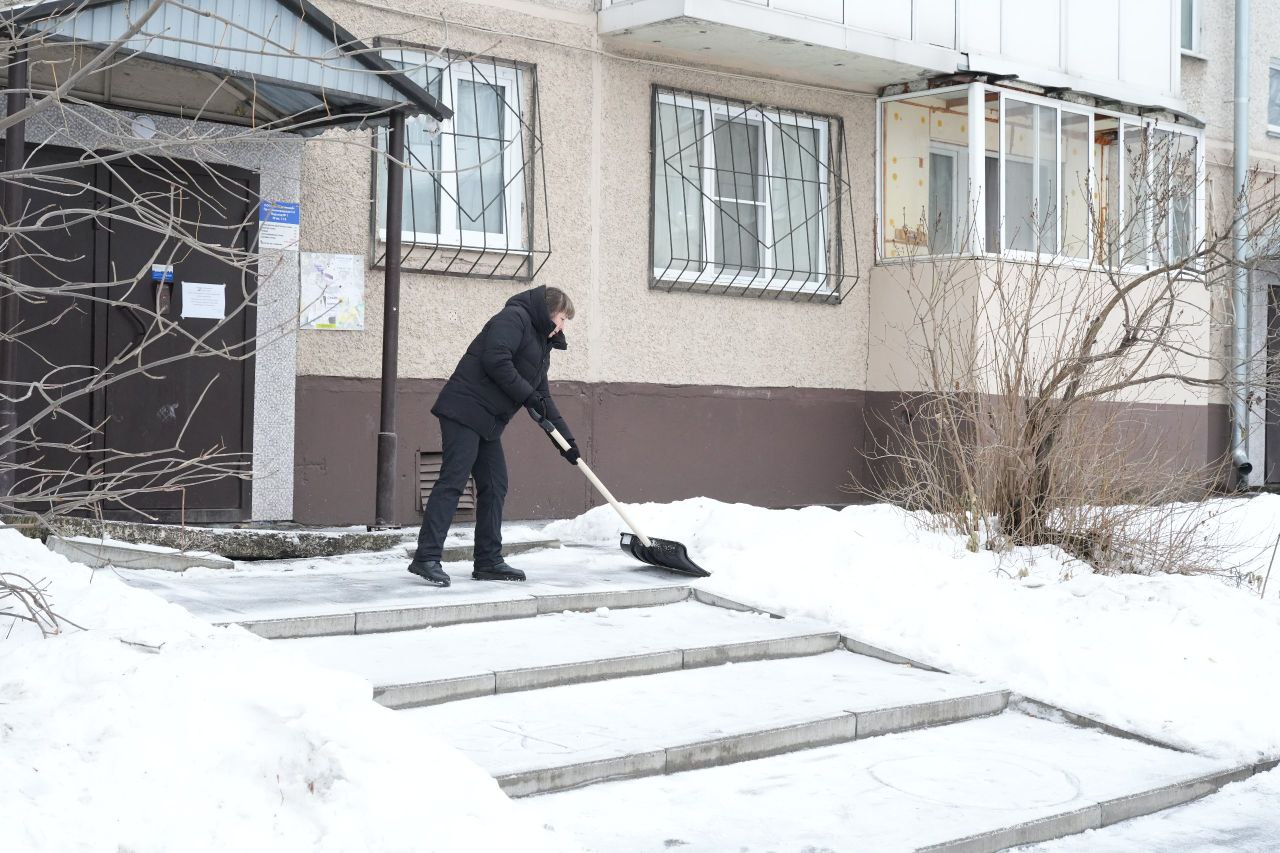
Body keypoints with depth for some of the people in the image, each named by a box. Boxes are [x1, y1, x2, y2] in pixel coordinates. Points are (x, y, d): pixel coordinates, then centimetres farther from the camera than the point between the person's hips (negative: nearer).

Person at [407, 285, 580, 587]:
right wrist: (528, 395, -15)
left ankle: (488, 561, 13)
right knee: (452, 482, -14)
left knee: (494, 486, 8)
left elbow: (542, 399, 26)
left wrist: (566, 439, 22)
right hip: (465, 410, -10)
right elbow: (495, 360, -22)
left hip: (489, 423, 10)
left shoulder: (541, 345, 24)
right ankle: (427, 558, -17)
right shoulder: (514, 317, -7)